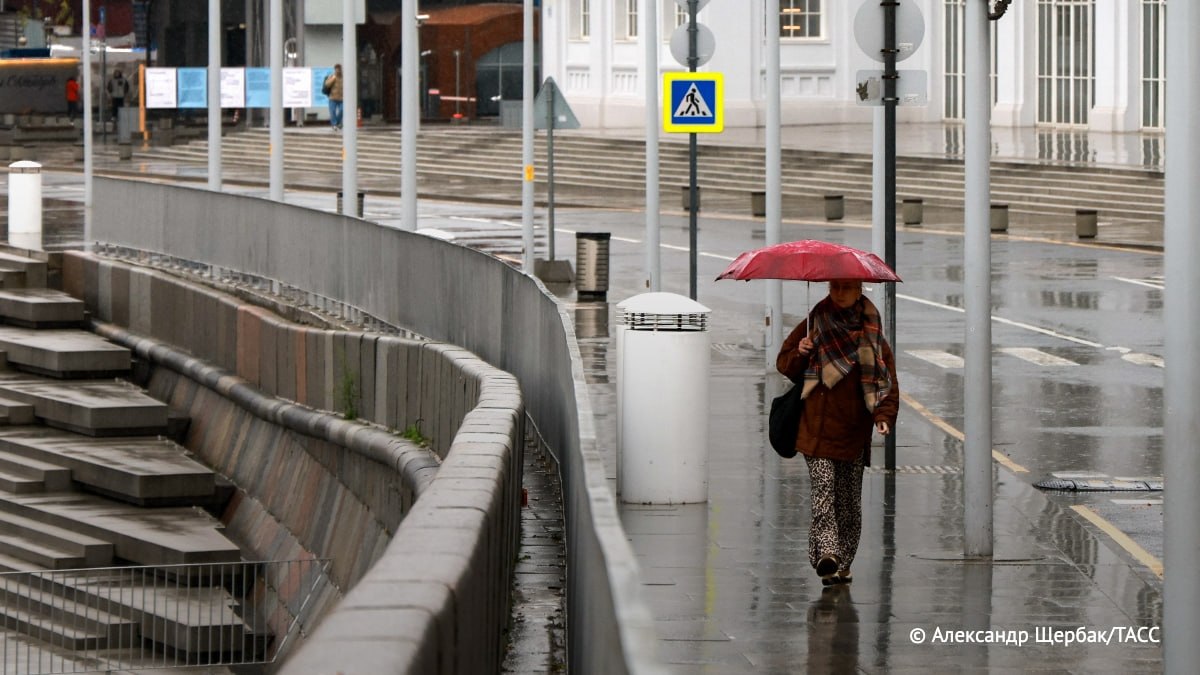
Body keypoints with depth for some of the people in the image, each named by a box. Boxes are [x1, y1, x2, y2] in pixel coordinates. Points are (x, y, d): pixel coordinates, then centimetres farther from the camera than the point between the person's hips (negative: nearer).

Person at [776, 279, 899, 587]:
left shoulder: (872, 336, 7)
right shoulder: (812, 327, 6)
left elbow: (888, 382, 7)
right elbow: (784, 365, 13)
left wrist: (884, 417, -8)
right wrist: (799, 354, -9)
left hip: (854, 434, 1)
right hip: (817, 429, -1)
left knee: (849, 500, 5)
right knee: (823, 489, -17)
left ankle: (842, 564, 12)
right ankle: (827, 551, -29)